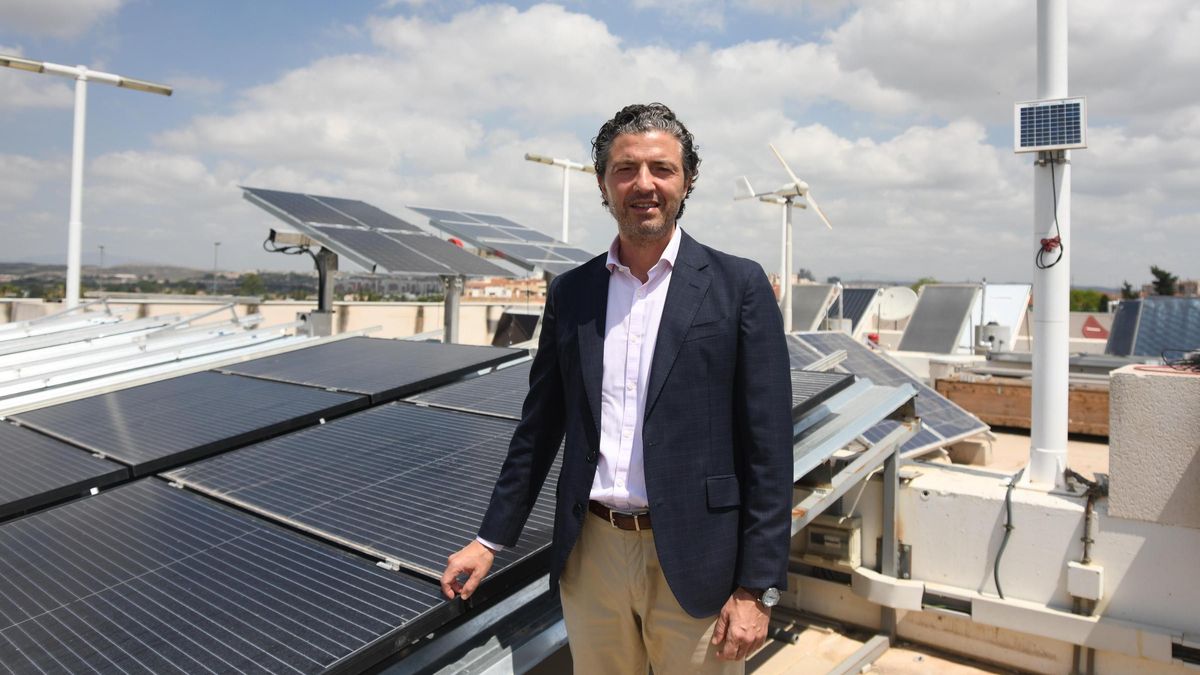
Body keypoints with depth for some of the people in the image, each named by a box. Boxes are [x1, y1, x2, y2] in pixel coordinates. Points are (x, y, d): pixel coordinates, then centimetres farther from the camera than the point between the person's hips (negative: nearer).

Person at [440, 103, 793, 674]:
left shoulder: (738, 286, -5)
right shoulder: (570, 293, 5)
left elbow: (768, 449, -7)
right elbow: (538, 428, 11)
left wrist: (756, 588, -9)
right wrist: (491, 539, 11)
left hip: (693, 561, -3)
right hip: (591, 556, 3)